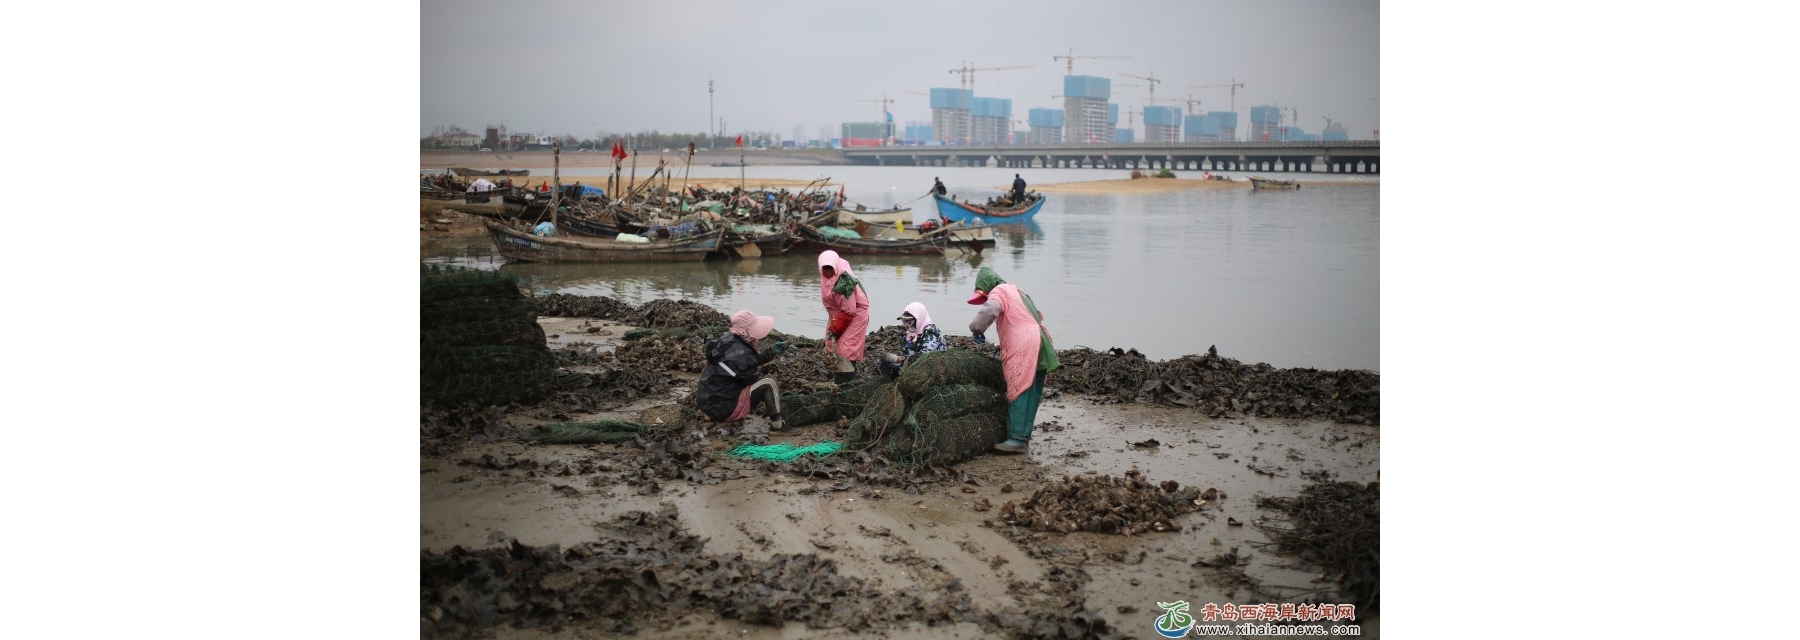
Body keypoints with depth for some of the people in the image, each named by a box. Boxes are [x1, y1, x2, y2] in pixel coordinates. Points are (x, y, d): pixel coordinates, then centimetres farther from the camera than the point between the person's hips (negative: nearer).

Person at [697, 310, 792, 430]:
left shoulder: (727, 340, 6)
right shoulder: (739, 353, -22)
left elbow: (752, 361, 16)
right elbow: (753, 379, -11)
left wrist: (771, 351, 8)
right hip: (724, 410, -10)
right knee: (769, 382, -10)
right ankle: (777, 425, -1)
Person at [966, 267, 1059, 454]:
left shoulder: (999, 291, 0)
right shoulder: (1017, 291, 29)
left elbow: (989, 310, -22)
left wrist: (977, 329, -7)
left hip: (1022, 347, -9)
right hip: (1039, 342, 9)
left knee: (1019, 393, -11)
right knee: (1032, 394, 10)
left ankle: (1017, 438, -15)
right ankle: (1024, 434, 16)